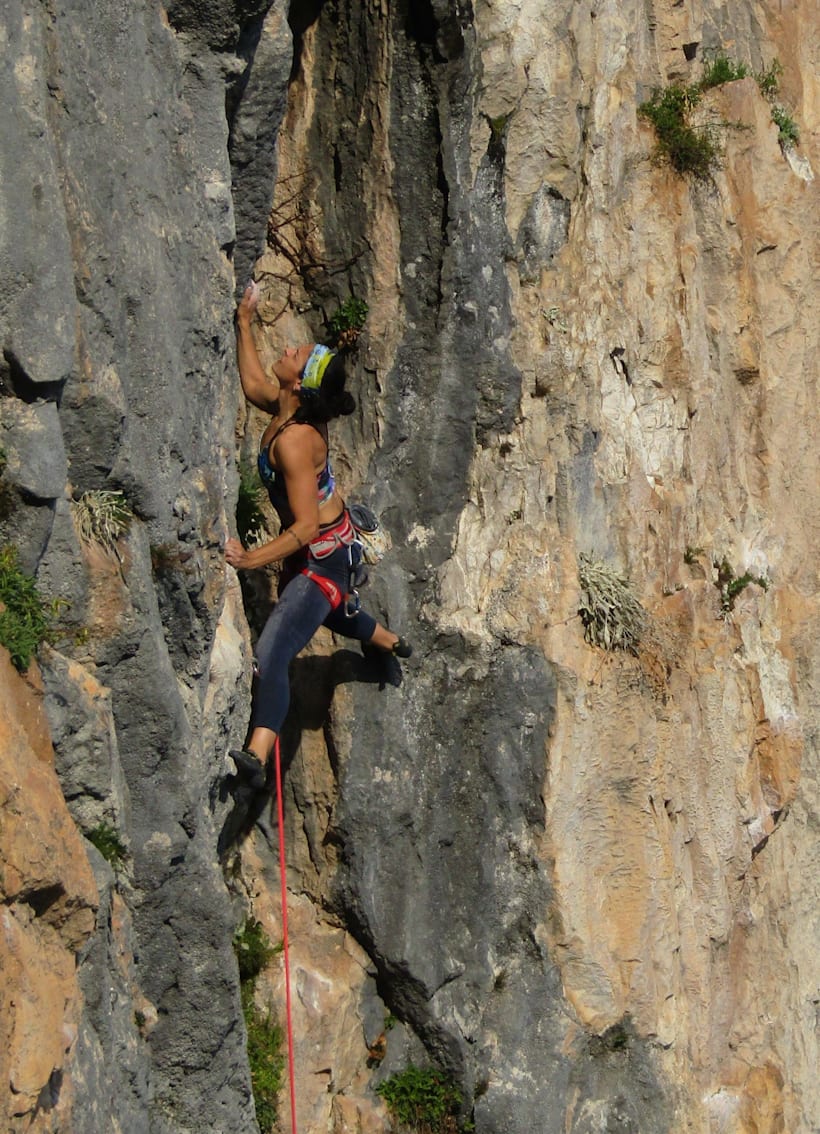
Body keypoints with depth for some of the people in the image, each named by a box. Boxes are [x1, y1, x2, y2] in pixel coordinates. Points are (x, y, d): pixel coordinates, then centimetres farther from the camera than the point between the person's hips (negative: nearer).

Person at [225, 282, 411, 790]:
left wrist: (253, 558, -36)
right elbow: (253, 384, 17)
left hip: (324, 555, -10)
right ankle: (393, 643, 71)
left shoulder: (294, 441, -32)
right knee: (332, 611, 41)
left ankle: (257, 753, -36)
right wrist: (244, 322, 14)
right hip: (330, 543, 10)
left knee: (272, 652, -24)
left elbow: (306, 527, -33)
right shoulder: (291, 409, -7)